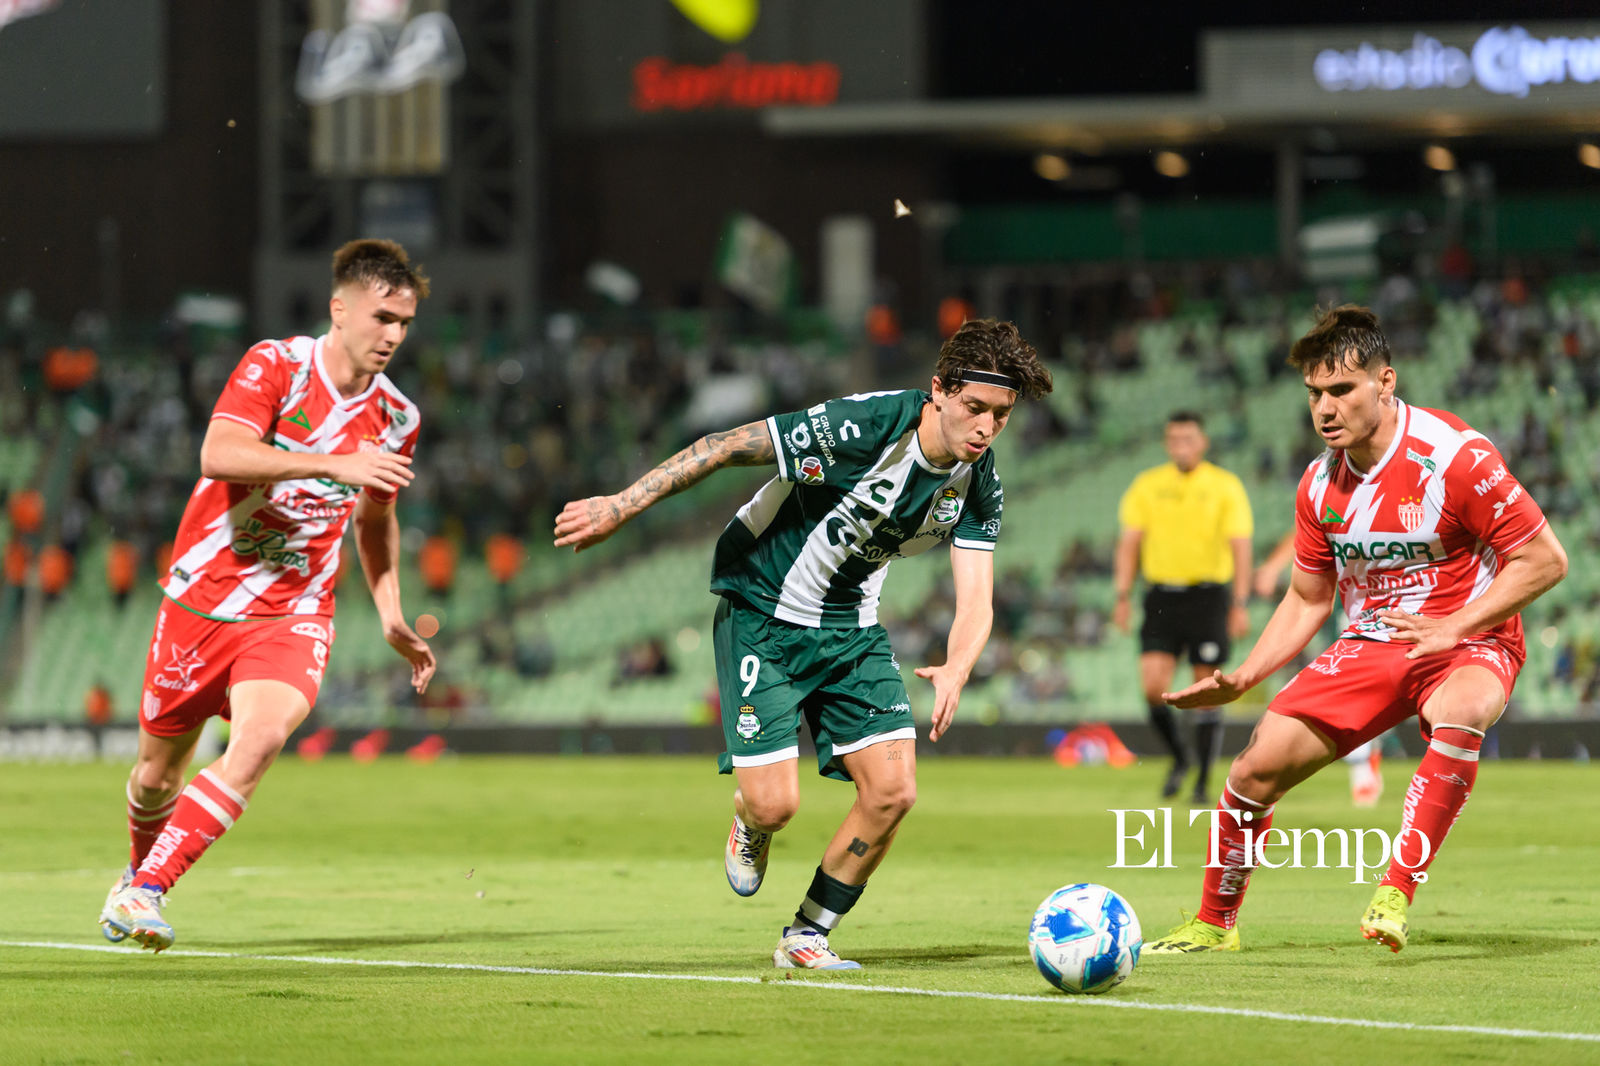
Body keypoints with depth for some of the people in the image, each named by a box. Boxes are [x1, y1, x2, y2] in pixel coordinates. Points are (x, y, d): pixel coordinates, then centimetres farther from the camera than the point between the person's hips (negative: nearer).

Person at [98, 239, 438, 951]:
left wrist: (392, 618, 16)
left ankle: (146, 891, -23)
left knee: (262, 735, -27)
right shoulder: (276, 366, -12)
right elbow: (219, 456, -29)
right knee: (159, 771, 11)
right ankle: (141, 868, 45)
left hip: (293, 614, 2)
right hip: (201, 598, -2)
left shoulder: (395, 419, 3)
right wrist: (335, 463, -37)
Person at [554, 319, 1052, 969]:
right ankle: (749, 826, 26)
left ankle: (807, 936, 11)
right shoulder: (861, 427, -28)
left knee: (893, 791, -9)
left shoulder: (979, 488, -9)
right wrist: (620, 507, -19)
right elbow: (725, 447, -21)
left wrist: (956, 670, -37)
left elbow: (974, 601, -14)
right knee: (775, 804, -14)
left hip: (851, 626, 5)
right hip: (763, 616, -5)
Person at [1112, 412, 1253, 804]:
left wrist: (1240, 605, -11)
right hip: (1162, 595, 2)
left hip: (1208, 596, -2)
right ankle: (1179, 756, 14)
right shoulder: (1147, 486, 7)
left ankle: (1203, 782, 7)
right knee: (1153, 686, -11)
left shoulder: (1225, 486, 0)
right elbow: (1129, 542, 9)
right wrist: (1123, 597, 0)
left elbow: (1240, 547, -4)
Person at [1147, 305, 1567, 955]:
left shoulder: (1455, 457, -19)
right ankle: (1213, 924, 16)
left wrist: (1451, 628, -19)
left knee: (1458, 714, -41)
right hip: (1369, 646, 5)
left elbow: (1545, 561, -15)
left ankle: (1396, 895, -37)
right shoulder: (1321, 484, 0)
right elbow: (1308, 598, 14)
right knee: (1257, 763, -6)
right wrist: (1242, 678, 2)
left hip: (1469, 642, -5)